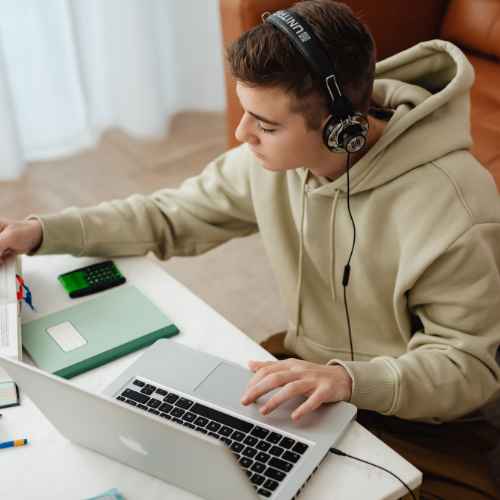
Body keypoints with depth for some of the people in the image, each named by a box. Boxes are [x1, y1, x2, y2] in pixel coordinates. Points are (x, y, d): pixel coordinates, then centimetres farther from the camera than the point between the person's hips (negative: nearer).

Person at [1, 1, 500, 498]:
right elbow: (174, 216, 3)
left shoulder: (454, 207, -28)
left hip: (415, 416, -3)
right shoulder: (276, 154, -11)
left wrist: (350, 380, -39)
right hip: (308, 371, 4)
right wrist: (42, 231, -5)